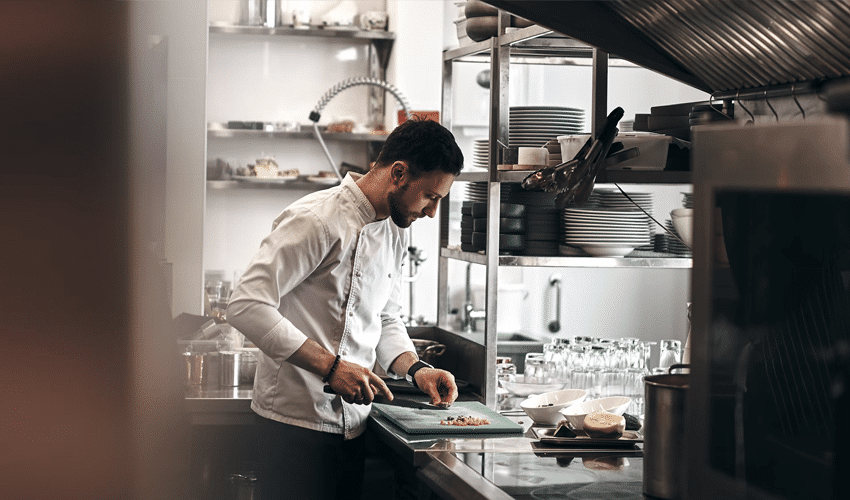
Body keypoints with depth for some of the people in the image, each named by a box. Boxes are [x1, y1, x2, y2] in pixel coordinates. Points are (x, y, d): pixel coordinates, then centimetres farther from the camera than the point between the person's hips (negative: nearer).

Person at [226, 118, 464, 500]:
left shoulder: (395, 232, 13)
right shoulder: (316, 221, -16)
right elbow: (247, 306, -22)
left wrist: (416, 369, 5)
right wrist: (330, 367, -24)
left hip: (352, 424, 8)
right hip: (298, 422, -8)